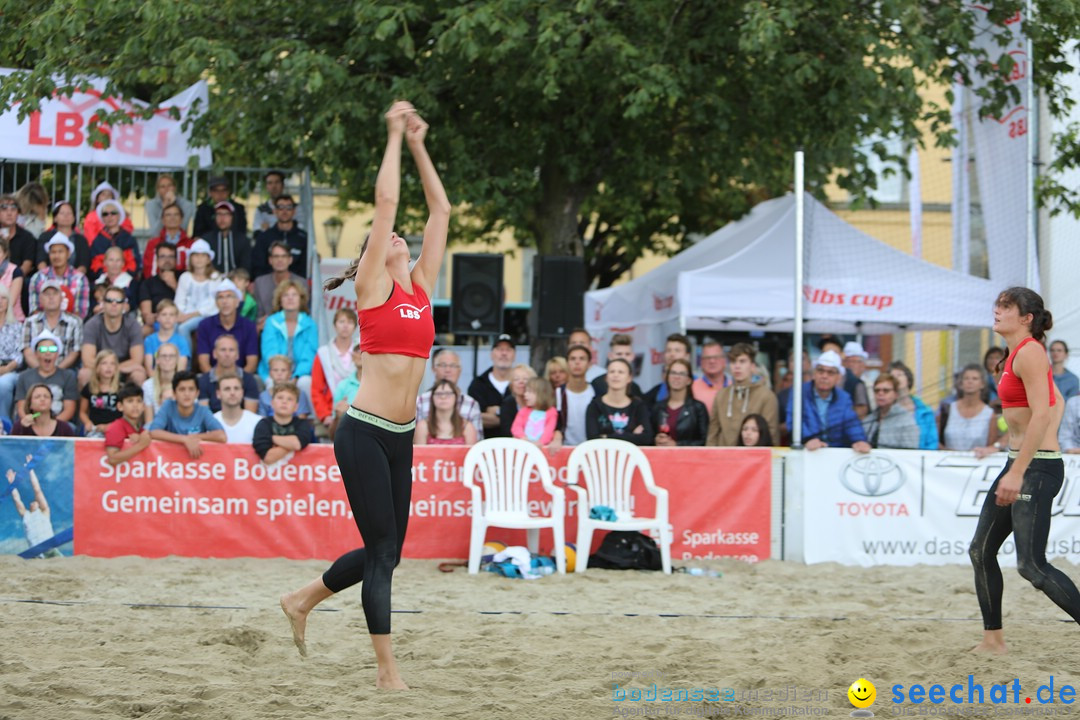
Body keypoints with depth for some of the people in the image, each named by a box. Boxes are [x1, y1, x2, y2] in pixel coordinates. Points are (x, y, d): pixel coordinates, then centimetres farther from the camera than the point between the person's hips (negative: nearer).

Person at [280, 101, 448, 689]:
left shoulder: (420, 288, 13)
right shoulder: (373, 287, -2)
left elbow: (440, 209, 15)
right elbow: (386, 203, -6)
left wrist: (419, 146, 14)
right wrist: (395, 138, 0)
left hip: (400, 437, 7)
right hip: (365, 433, -7)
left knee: (386, 551, 13)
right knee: (383, 550, -5)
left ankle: (303, 600, 35)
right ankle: (387, 669, 0)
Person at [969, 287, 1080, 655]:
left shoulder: (1029, 353, -15)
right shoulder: (1019, 354, 14)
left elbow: (1041, 414, -24)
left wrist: (1018, 473, -27)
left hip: (1037, 468, -10)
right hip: (1020, 462, 10)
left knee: (1031, 565, -12)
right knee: (981, 551, 12)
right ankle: (993, 639, 19)